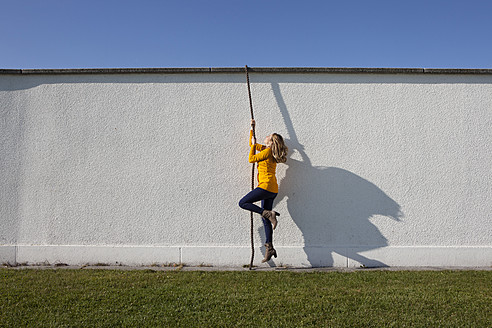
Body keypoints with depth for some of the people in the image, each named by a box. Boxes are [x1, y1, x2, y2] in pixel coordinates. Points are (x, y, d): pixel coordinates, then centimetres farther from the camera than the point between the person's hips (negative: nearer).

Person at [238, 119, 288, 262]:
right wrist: (252, 128, 31)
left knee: (243, 203, -5)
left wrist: (253, 145, 5)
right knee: (265, 220, 8)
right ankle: (270, 248, 7)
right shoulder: (268, 150, 19)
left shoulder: (268, 151, -8)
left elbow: (251, 159, -6)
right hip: (273, 190, 9)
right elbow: (252, 144, 30)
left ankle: (269, 213, -14)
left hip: (266, 186, -9)